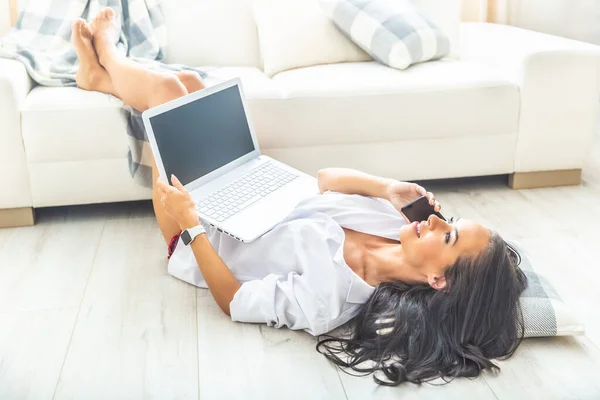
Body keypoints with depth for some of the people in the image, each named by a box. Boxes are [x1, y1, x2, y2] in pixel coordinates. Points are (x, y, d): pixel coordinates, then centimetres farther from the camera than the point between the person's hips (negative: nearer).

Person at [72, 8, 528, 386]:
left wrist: (192, 224, -30)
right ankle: (103, 75, 42)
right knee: (186, 81, 10)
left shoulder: (325, 296, -40)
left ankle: (109, 59, 35)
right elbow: (327, 178, -4)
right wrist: (389, 188, -17)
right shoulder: (390, 226, -20)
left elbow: (234, 301, -27)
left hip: (203, 234, -6)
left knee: (165, 88, -2)